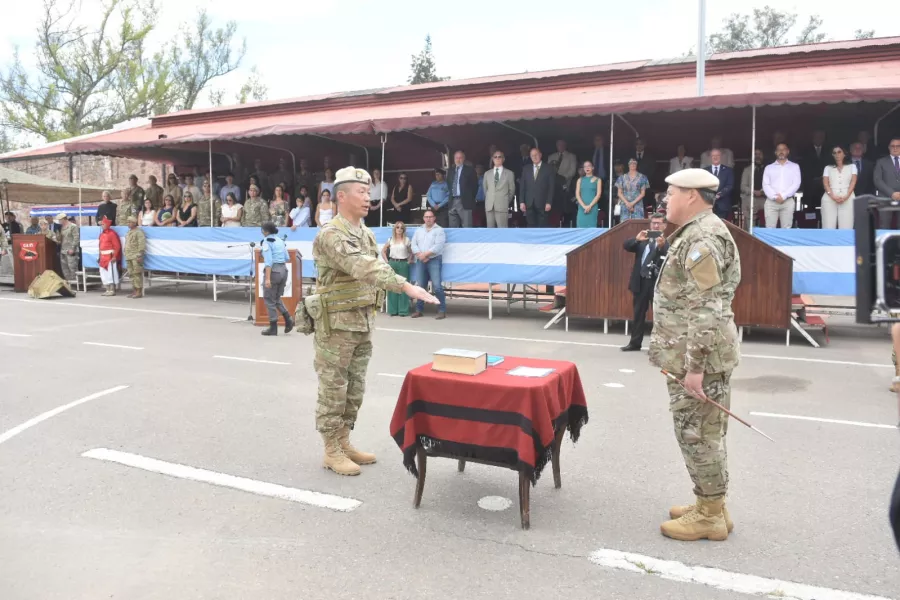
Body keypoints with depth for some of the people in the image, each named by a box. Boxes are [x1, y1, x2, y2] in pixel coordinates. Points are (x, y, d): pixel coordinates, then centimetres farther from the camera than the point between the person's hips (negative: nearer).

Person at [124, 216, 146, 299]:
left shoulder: (138, 232, -8)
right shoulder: (129, 232, 21)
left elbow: (142, 244, -15)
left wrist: (139, 255, -20)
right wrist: (126, 255, 21)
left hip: (136, 257, -9)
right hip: (128, 257, 9)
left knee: (137, 274, -10)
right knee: (131, 274, 10)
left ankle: (139, 292, -9)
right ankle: (134, 291, 15)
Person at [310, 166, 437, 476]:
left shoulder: (366, 233, 10)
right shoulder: (331, 235, -19)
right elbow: (364, 269, -33)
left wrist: (368, 316, 17)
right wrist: (406, 286, -42)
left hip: (363, 322, 8)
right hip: (337, 323, -8)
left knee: (354, 389, 14)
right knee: (333, 389, 2)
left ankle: (344, 443, 26)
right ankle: (332, 451, 12)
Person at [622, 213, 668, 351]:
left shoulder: (667, 243, -3)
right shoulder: (642, 241, 12)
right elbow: (627, 246, -1)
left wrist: (661, 245, -37)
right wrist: (637, 239, -20)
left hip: (657, 282, -5)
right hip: (641, 281, 5)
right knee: (638, 313, 12)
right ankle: (635, 343, 20)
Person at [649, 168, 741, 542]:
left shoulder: (703, 237, -18)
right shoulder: (695, 233, 16)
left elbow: (706, 311, -24)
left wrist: (695, 366, -24)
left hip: (699, 357, -10)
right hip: (691, 353, 10)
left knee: (697, 434, -1)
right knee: (702, 434, 16)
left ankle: (710, 515, 11)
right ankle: (709, 505, 27)